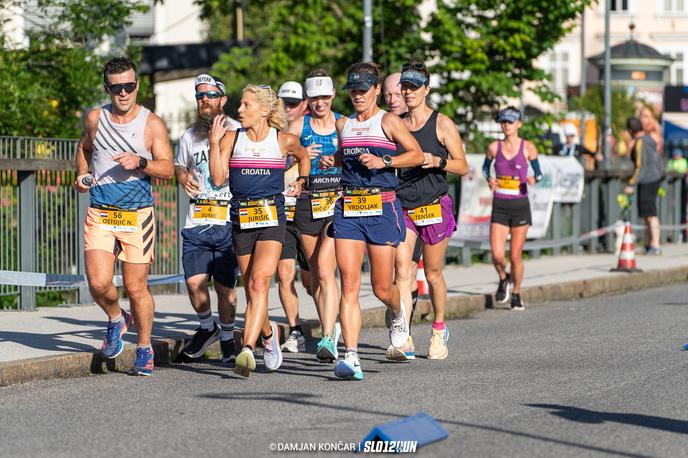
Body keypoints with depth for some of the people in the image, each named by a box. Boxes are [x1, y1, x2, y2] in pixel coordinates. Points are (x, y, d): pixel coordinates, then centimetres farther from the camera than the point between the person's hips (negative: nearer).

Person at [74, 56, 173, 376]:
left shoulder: (152, 124, -1)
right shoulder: (96, 118, 7)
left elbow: (168, 169, -5)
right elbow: (84, 148, 27)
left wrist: (140, 162, -23)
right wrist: (82, 174, 9)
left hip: (137, 215, -2)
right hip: (99, 215, 2)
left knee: (135, 287, 0)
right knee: (98, 283, -14)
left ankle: (144, 349, 20)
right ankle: (116, 319, 19)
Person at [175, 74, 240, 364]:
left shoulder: (236, 132, 0)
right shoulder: (188, 137, 15)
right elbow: (178, 165, 31)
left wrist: (217, 143, -15)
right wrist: (183, 177, 9)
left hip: (228, 222, -3)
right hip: (197, 222, 3)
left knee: (225, 286, 1)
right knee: (194, 282, -8)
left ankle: (227, 339, 20)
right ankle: (207, 328, 18)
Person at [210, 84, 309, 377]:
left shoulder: (284, 141, 4)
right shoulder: (232, 139, 6)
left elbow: (303, 157, 26)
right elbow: (218, 179, -4)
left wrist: (301, 182, 15)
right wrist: (214, 142, -8)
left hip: (272, 217, -3)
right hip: (241, 218, 3)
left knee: (259, 282, -20)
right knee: (252, 290, 9)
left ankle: (247, 349, -30)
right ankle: (268, 333, 38)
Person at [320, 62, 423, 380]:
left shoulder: (388, 121, 0)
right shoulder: (342, 125, 15)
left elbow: (417, 154, -3)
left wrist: (383, 161, -14)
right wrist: (330, 162, 10)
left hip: (382, 207, -3)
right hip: (347, 209, 3)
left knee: (382, 288, 4)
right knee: (349, 284, -10)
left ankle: (398, 312, 41)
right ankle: (351, 355, -14)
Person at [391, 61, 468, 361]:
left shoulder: (442, 124, 0)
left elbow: (462, 166, 0)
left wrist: (437, 161, -18)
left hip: (434, 206, -2)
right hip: (401, 206, 2)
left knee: (433, 274, 8)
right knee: (402, 271, -14)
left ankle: (439, 330, 31)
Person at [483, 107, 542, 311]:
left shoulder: (527, 147, -2)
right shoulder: (494, 147, 3)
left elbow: (539, 172, 4)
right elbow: (486, 166, 20)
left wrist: (534, 179, -19)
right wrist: (489, 179, -1)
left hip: (520, 205, -1)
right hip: (499, 206, 1)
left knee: (515, 256, 1)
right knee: (497, 255, -11)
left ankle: (516, 294, 23)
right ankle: (503, 280, 22)